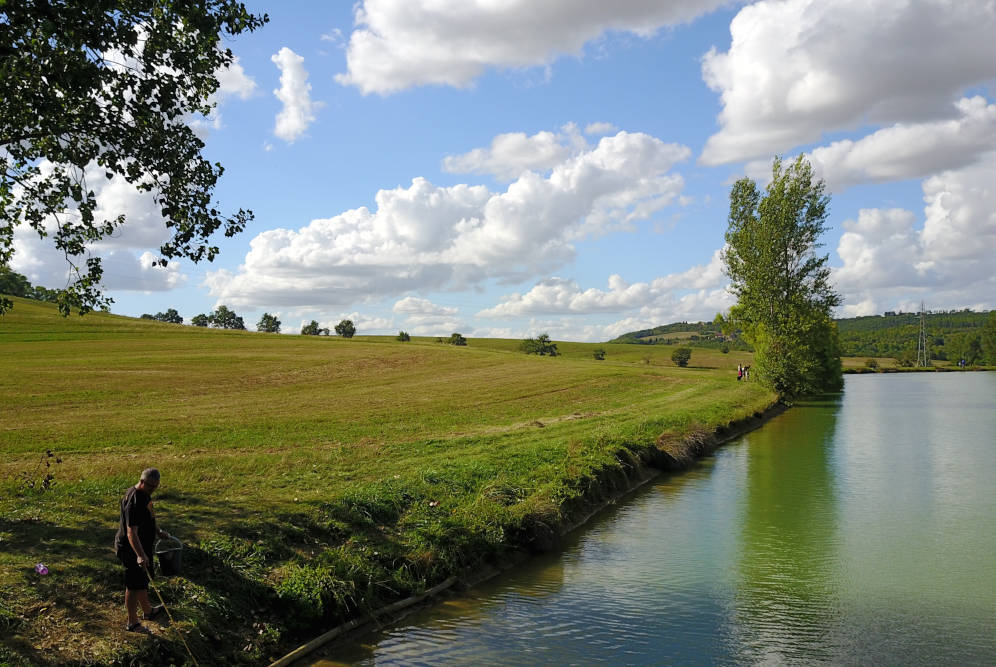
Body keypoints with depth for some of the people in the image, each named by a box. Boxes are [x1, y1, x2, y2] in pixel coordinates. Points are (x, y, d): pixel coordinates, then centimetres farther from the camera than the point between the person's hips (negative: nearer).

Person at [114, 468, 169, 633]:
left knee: (143, 581, 24)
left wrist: (158, 531, 25)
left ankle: (147, 611, 42)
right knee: (134, 585, 2)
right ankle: (132, 623, 16)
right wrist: (140, 555, -43)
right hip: (131, 549, -10)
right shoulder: (134, 501, -28)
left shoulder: (144, 494, 4)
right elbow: (131, 532, -35)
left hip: (141, 547, 10)